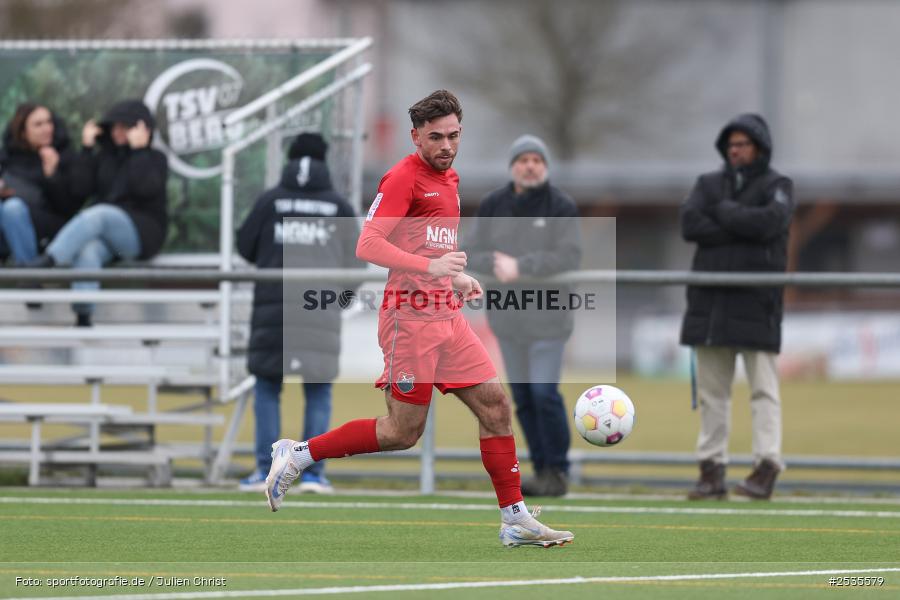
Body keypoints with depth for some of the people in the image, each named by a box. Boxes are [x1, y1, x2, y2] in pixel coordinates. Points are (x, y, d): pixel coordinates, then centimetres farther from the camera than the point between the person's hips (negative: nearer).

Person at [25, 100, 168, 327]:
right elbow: (80, 189, 5)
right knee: (87, 251, -35)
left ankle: (48, 260, -51)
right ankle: (83, 318, -49)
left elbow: (144, 188, -14)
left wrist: (138, 150, -13)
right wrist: (86, 148, 2)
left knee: (97, 214, -36)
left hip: (142, 233, -4)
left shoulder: (155, 159, 7)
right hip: (103, 232, 4)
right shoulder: (103, 157, 19)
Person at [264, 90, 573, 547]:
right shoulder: (404, 178, -11)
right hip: (411, 316, -8)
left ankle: (515, 519, 5)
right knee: (404, 431, -6)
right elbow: (367, 246, -20)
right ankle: (298, 454, 7)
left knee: (495, 405, 2)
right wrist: (431, 266, -28)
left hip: (447, 317, 8)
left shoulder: (449, 179, 17)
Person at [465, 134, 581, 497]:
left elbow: (569, 256, -15)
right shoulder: (493, 206, 7)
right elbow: (473, 253, 5)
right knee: (522, 395, 7)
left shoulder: (561, 207, -5)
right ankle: (542, 469, 15)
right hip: (507, 316, 5)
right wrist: (496, 264, -17)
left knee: (544, 392, -11)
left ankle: (557, 472, -1)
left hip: (547, 316, -5)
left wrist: (520, 266, -20)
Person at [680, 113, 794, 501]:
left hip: (756, 303, -4)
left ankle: (767, 465, -12)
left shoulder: (777, 186, 5)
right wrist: (742, 229, -11)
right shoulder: (709, 185, 16)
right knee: (711, 390, 5)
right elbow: (689, 224, -3)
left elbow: (771, 222, -17)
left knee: (763, 386, -7)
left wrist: (725, 212, -5)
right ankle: (712, 469, 8)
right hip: (709, 302, 4)